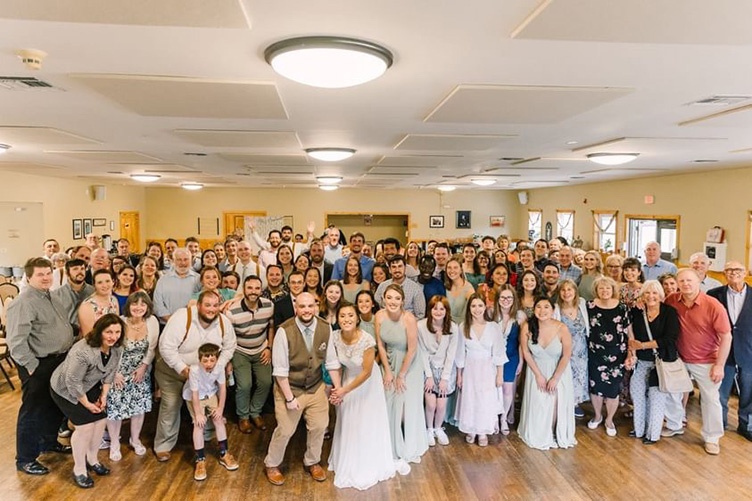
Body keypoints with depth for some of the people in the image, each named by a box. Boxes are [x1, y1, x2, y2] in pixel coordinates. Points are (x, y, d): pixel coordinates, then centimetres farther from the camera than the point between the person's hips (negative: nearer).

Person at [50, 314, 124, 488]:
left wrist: (103, 395, -5)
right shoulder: (83, 351, -37)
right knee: (85, 426, -11)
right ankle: (79, 469, 7)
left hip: (90, 386, 7)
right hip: (66, 389, -7)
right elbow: (73, 382, -29)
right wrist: (87, 404, -18)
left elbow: (110, 372, 0)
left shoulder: (116, 348, -14)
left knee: (101, 420, 3)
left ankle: (92, 459, 25)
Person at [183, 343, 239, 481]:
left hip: (211, 394, 3)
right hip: (193, 397, -3)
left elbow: (222, 388, -13)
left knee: (219, 420, 3)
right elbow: (195, 394, -27)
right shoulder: (194, 370, -38)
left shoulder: (219, 368, -28)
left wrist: (220, 408, -8)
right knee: (199, 425, -11)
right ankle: (200, 460, 4)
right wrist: (198, 414, -19)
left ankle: (224, 454, 19)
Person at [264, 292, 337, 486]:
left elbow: (331, 361, 0)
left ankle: (312, 462, 41)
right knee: (285, 430, 6)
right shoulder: (285, 331, -23)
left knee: (319, 426, 13)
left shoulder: (325, 328, -11)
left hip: (316, 388, 4)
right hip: (289, 388, -4)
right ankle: (272, 465, 34)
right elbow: (280, 369, -18)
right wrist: (289, 397, -17)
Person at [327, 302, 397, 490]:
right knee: (347, 422, 17)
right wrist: (337, 388, -15)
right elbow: (335, 364, -6)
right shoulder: (334, 337, -21)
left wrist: (344, 390, -19)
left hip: (367, 382, -4)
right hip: (348, 378, 4)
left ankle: (367, 465, 34)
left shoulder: (367, 340, -34)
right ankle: (347, 462, 41)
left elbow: (366, 372, -24)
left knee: (367, 423, 9)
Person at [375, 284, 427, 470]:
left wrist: (402, 375, -10)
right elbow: (380, 345, -4)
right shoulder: (379, 316, -13)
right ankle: (396, 450, 23)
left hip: (409, 365, -3)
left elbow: (412, 349, -18)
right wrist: (388, 371, -3)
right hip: (390, 363, 4)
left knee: (409, 406, 2)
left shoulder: (409, 318, -26)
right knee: (392, 406, 6)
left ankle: (409, 451, 21)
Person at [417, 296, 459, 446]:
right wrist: (429, 376, -10)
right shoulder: (421, 325, -16)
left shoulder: (453, 327, -12)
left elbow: (451, 354, -8)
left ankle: (439, 429, 25)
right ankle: (429, 429, 18)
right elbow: (423, 353, -10)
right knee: (431, 403, -11)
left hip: (446, 369, 1)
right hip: (428, 368, -1)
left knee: (441, 404, -5)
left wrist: (444, 378, -10)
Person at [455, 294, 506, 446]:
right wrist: (459, 375, 4)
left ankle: (483, 432, 25)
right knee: (469, 400, 8)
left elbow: (499, 353, -4)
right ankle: (470, 430, 28)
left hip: (488, 370, -1)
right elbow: (460, 353, 1)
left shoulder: (494, 327, -9)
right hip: (470, 369, 1)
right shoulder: (463, 327, -6)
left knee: (487, 401, 5)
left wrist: (500, 375, -4)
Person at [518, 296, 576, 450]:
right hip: (536, 370, 1)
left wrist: (555, 378, -11)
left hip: (559, 371, -1)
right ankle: (539, 436, 31)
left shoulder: (562, 329, -25)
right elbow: (526, 352, -11)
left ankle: (560, 436, 34)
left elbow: (566, 355, -15)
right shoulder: (527, 327, -22)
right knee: (537, 404, 8)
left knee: (559, 403, 9)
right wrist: (538, 375, -8)